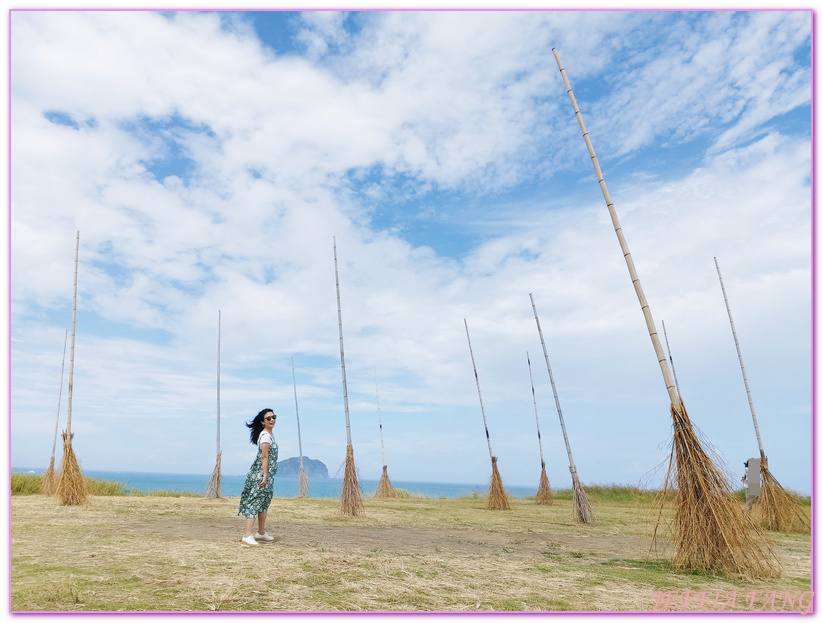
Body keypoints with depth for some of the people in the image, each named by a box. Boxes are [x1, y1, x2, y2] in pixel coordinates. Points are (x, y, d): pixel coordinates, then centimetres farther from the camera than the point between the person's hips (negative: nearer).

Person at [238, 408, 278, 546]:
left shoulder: (269, 434, 14)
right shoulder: (265, 436, -15)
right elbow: (264, 457, -20)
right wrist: (265, 476, -23)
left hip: (268, 473, 10)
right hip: (261, 473, -10)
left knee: (264, 501, 18)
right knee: (256, 501, -10)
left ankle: (261, 533, 30)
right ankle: (247, 536, -9)